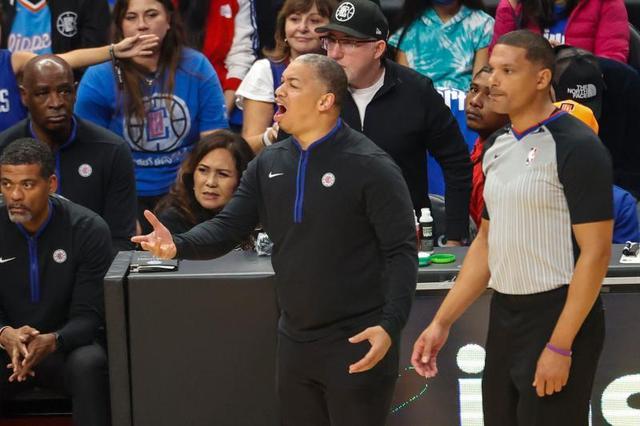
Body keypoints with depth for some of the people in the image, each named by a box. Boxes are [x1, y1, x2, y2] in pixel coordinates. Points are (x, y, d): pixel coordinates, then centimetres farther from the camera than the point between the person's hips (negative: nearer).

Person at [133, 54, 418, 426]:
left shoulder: (370, 167, -13)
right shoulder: (269, 164, 6)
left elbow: (401, 251, -15)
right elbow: (228, 228, 2)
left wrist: (390, 326, -26)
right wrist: (178, 245, -19)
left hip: (357, 342, -6)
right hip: (295, 341, 6)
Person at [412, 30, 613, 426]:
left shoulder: (577, 147, -12)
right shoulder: (497, 146, 10)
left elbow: (595, 252, -15)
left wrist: (560, 346, -19)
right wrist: (442, 322, 10)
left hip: (560, 317, -7)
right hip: (503, 315, 7)